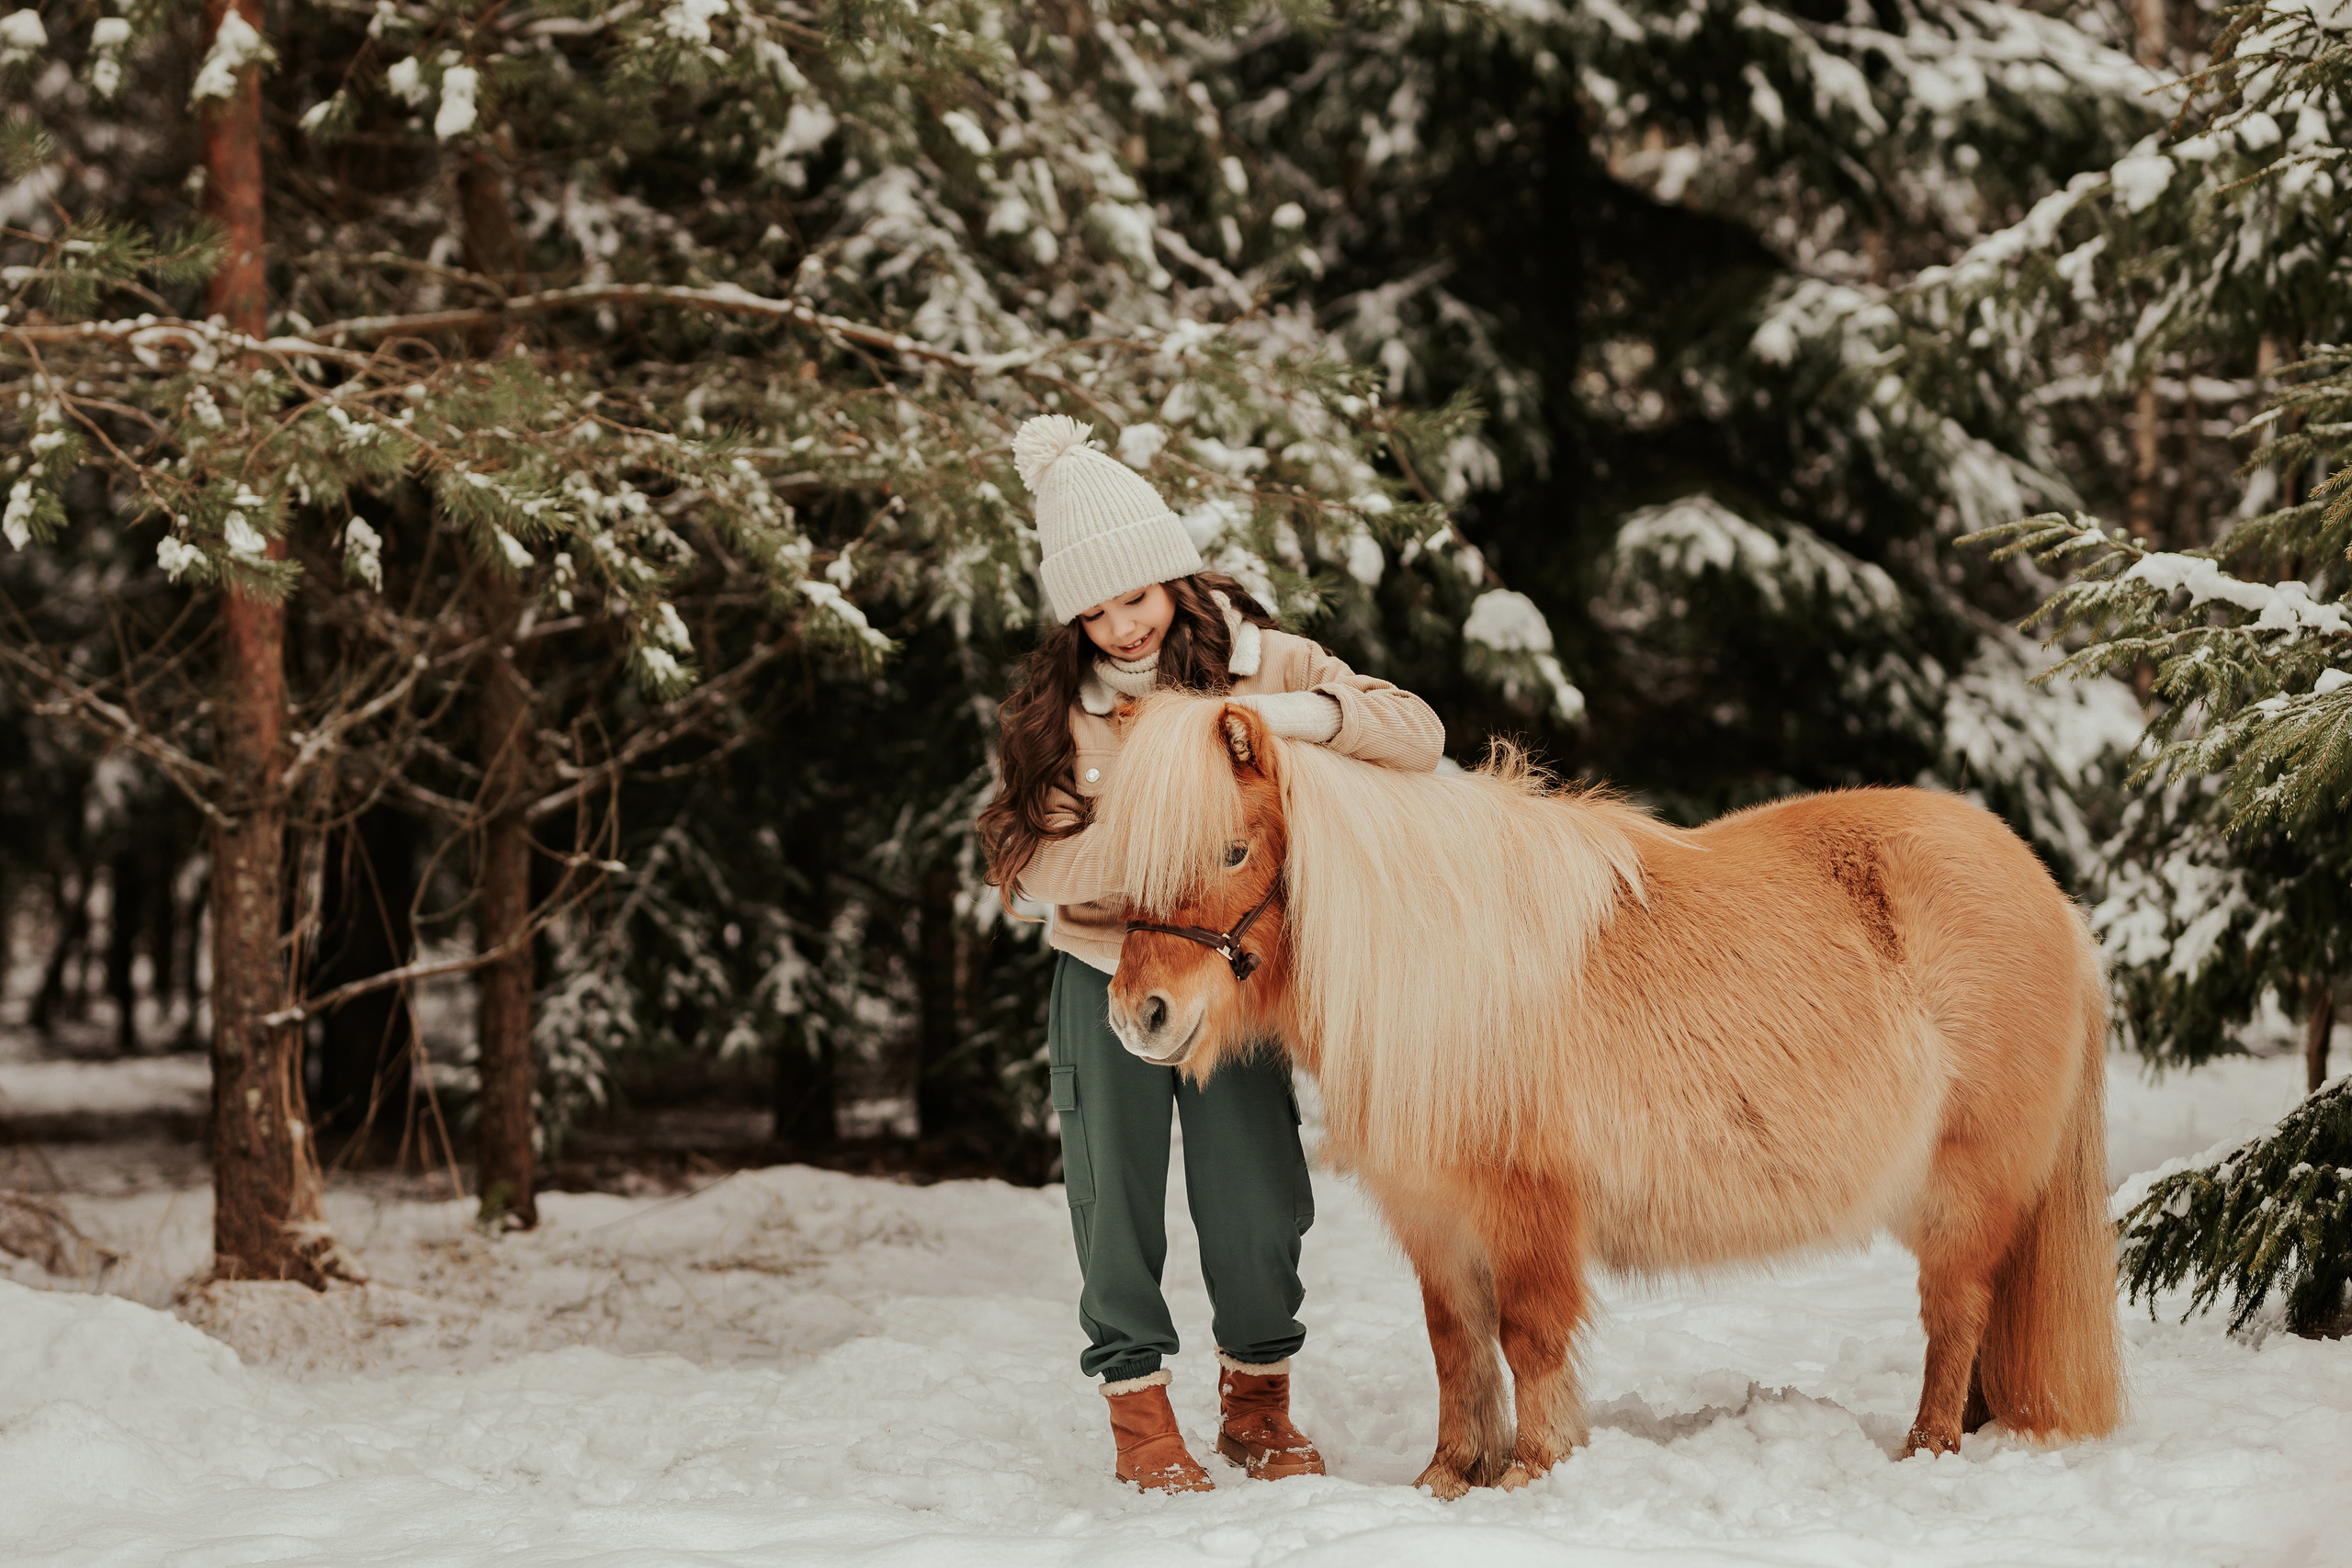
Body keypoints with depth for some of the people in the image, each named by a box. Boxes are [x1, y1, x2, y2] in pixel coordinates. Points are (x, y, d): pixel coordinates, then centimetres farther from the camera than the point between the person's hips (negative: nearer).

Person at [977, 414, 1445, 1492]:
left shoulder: (1256, 661, -7)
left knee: (1257, 1202, 2)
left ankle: (1258, 1403, 21)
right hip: (1105, 975, 0)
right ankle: (1139, 1414, 16)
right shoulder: (1057, 705, -5)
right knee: (1117, 1201, 4)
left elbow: (1418, 735, -14)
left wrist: (1296, 715, -30)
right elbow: (1037, 861, -12)